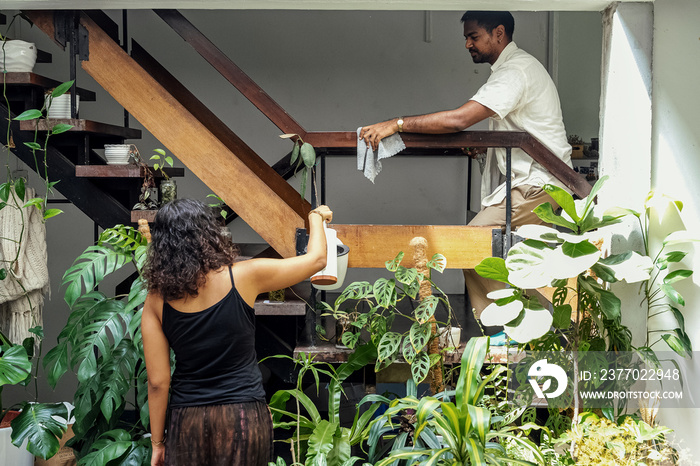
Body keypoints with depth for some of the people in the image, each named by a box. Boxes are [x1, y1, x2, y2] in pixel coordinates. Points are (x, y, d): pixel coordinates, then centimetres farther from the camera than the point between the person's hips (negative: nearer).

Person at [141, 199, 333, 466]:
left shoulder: (156, 301, -4)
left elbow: (158, 382, -3)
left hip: (187, 423, 2)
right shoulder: (242, 277, -10)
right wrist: (316, 217, 23)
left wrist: (157, 442, 8)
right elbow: (316, 259, 3)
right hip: (243, 416, -1)